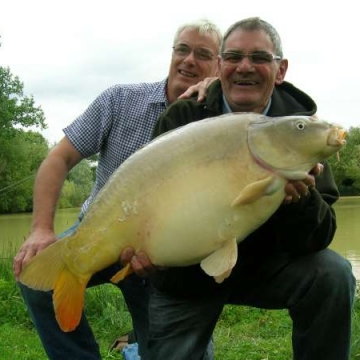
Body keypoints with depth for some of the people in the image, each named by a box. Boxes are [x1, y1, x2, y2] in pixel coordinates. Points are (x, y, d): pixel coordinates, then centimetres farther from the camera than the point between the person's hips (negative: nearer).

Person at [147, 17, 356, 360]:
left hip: (262, 266, 0)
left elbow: (316, 240, -18)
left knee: (332, 274, -24)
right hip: (186, 280, 1)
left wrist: (301, 198, -41)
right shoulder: (182, 118, -11)